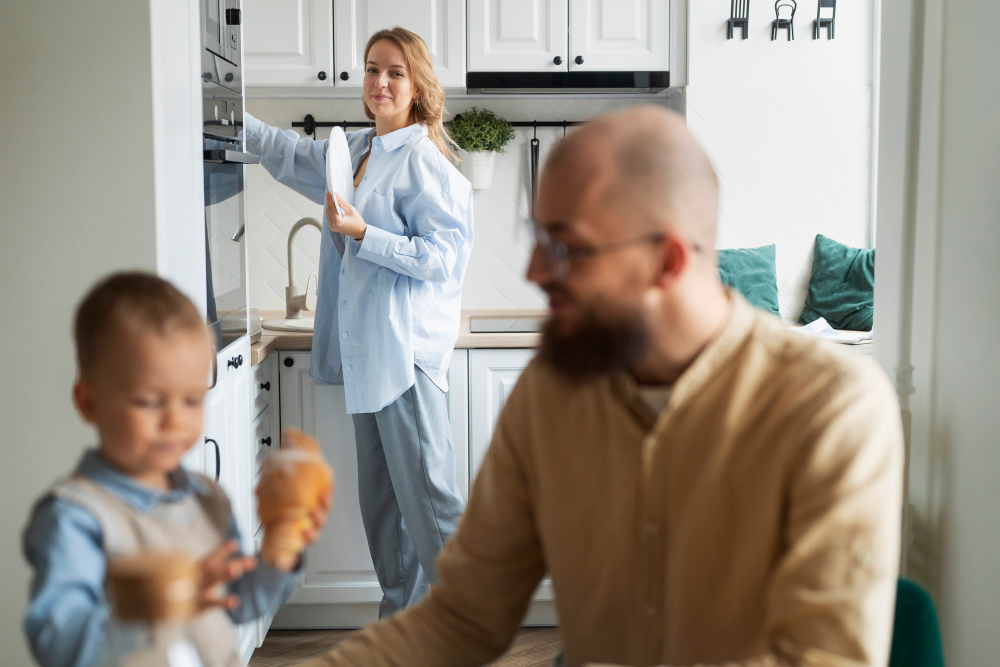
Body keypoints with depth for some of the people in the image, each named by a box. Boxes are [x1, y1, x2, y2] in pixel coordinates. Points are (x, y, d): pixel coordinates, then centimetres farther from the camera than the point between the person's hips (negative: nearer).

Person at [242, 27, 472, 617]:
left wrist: (363, 234, -21)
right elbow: (293, 156, 32)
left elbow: (443, 257, -16)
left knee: (426, 493, -7)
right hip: (367, 349, 9)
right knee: (379, 498, 14)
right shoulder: (356, 150, 16)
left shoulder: (422, 161, -10)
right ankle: (402, 618, 26)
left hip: (407, 347, -9)